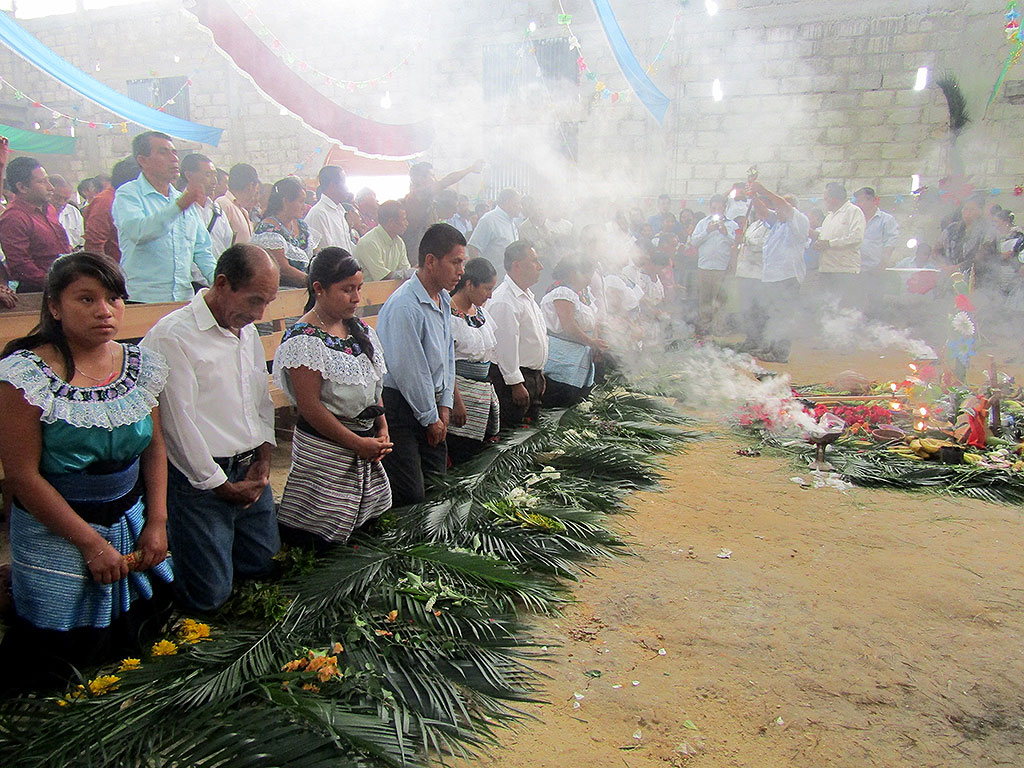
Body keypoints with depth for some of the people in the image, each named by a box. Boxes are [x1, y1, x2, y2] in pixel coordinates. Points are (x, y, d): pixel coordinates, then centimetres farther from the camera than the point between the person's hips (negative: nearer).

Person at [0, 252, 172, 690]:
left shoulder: (139, 365, -2)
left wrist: (156, 522, -1)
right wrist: (93, 543, -14)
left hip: (132, 519, 5)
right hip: (56, 531, -5)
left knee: (144, 627, 20)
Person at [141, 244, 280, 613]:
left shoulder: (247, 330, 11)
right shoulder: (172, 336, -17)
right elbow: (178, 423, -17)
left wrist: (264, 458, 7)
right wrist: (222, 485, -9)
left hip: (251, 472, 8)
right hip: (201, 482, -8)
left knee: (263, 566, 17)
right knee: (208, 597, -3)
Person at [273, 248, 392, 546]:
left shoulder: (359, 329, 8)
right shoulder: (303, 340, -16)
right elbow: (310, 406, -18)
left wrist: (382, 430, 4)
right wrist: (358, 443, -15)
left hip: (366, 442, 8)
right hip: (325, 448, -8)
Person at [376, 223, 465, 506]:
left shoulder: (443, 299, 9)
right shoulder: (404, 307, -22)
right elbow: (408, 371, -19)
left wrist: (444, 406, 11)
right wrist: (431, 418, -9)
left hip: (430, 402, 9)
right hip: (400, 405, -9)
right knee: (410, 496, -9)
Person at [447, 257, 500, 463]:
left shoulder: (481, 311, 12)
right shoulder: (450, 315, -14)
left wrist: (490, 390, 18)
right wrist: (457, 402, -21)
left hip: (484, 389, 9)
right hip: (461, 390, -9)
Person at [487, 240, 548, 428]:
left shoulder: (527, 295, 15)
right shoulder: (504, 301, -19)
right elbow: (506, 347, -22)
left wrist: (539, 374, 23)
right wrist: (515, 383, -22)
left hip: (533, 376, 10)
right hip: (513, 377, -10)